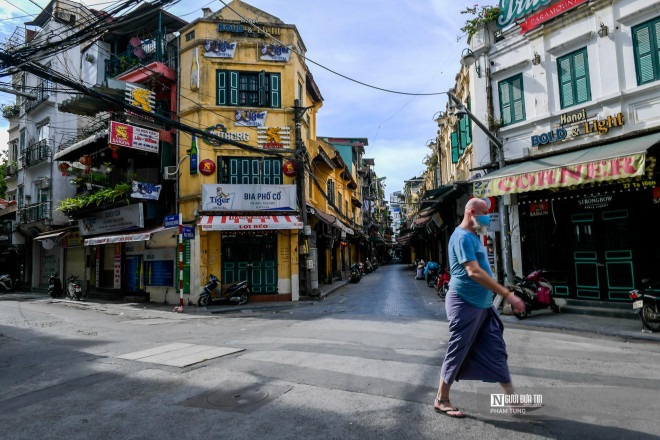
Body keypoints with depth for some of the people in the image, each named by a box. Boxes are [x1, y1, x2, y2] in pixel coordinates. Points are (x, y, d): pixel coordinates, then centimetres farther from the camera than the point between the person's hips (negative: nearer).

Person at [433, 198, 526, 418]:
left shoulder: (473, 236, 14)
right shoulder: (463, 237, -18)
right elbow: (474, 272, -29)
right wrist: (508, 295, -29)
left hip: (483, 305, 10)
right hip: (465, 304, -9)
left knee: (497, 350, 11)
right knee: (457, 353, 2)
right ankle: (441, 400, 18)